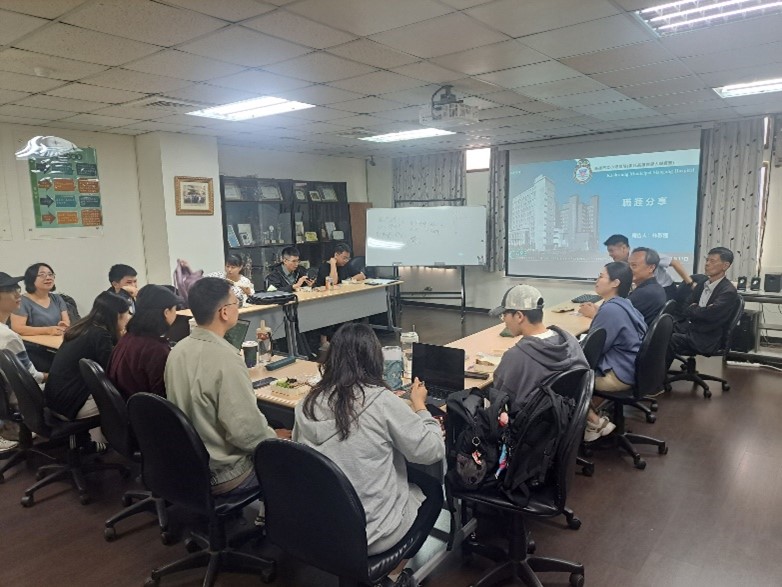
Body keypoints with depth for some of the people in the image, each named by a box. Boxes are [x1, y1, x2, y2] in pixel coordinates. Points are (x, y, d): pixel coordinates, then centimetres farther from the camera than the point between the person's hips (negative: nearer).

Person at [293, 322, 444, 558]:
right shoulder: (382, 401, -21)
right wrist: (419, 405, 3)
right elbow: (432, 452, -12)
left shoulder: (308, 403, -6)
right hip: (369, 533, -5)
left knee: (411, 483, 27)